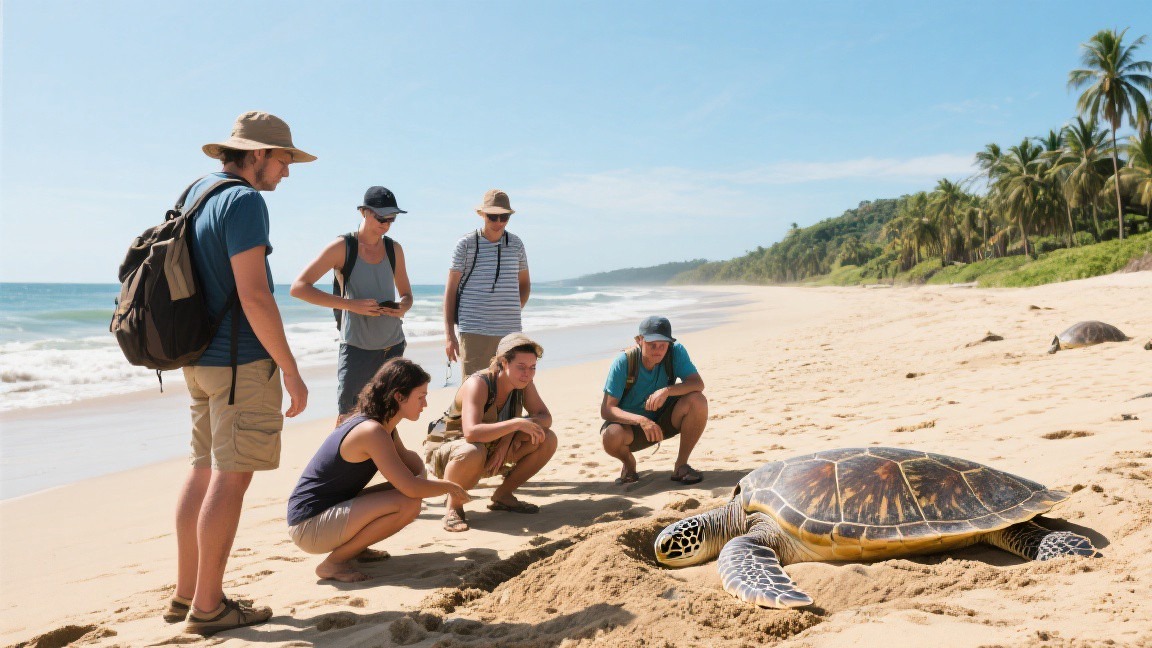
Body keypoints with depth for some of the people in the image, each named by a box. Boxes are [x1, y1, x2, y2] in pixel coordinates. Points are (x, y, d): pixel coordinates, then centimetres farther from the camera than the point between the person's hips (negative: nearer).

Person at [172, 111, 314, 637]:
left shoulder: (194, 192, 14)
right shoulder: (243, 201, -14)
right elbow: (254, 296, -21)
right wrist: (291, 372, -16)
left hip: (200, 358, 9)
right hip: (243, 361, -9)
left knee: (205, 470, 14)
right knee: (231, 477, -2)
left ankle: (186, 594, 23)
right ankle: (208, 607, 7)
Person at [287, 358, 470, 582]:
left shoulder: (385, 425, 7)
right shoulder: (372, 431, -23)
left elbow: (409, 458, 21)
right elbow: (412, 488, -27)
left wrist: (421, 475, -2)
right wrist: (448, 486, -9)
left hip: (332, 511, 10)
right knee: (408, 503, -23)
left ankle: (354, 547, 11)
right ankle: (334, 562, -10)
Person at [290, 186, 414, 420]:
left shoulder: (394, 249, 8)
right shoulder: (342, 247, -6)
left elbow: (406, 294, 18)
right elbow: (298, 288, -11)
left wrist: (403, 307, -7)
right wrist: (349, 304, -20)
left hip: (393, 346, 5)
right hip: (356, 347, -4)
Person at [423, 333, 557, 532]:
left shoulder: (523, 383, -9)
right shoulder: (478, 384, -30)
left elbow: (545, 417, -9)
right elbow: (471, 432, -42)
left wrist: (509, 436, -24)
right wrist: (516, 423, -42)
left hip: (493, 450, 7)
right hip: (445, 449, -7)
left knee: (548, 440, -11)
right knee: (474, 452, -44)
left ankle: (503, 495, 7)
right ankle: (453, 506, -14)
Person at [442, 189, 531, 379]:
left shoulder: (516, 244, 9)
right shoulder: (466, 244, 0)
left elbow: (524, 283, 23)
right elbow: (450, 290, 2)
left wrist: (513, 312, 7)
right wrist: (449, 335, -2)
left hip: (510, 332, 4)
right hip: (473, 332, -3)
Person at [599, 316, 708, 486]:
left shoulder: (676, 351, -16)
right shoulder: (624, 362, -23)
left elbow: (698, 383, -22)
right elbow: (606, 409, -25)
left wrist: (667, 391, -40)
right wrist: (641, 420, -40)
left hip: (665, 421, 3)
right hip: (631, 424, -2)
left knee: (697, 401, -26)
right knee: (611, 436, -37)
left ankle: (681, 466, -7)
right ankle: (629, 463, 2)